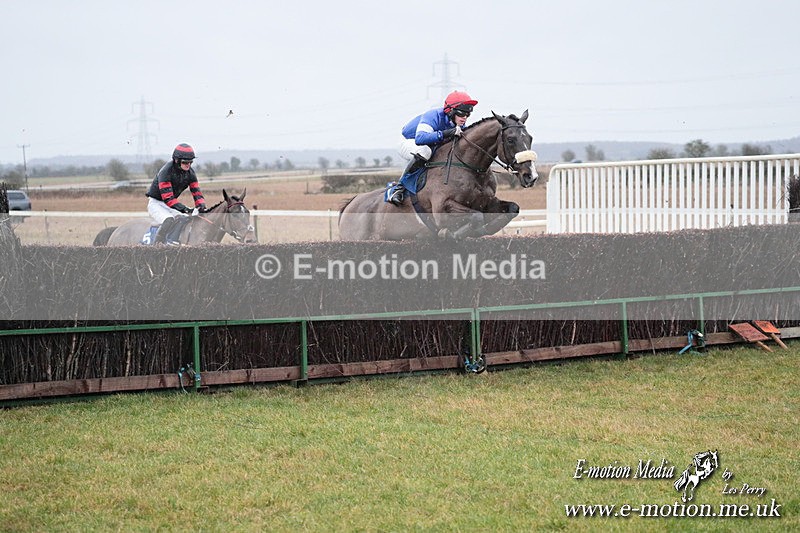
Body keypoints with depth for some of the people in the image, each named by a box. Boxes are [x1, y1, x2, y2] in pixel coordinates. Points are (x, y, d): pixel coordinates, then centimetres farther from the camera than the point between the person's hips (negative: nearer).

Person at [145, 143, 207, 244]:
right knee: (168, 220, -34)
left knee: (184, 218, -23)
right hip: (156, 202, -7)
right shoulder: (166, 171, -23)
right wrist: (183, 208, -37)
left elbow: (196, 192, 0)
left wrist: (201, 205, -22)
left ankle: (171, 241, -30)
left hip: (171, 204, 7)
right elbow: (167, 197, -28)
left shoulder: (190, 173, -2)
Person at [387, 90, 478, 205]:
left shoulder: (459, 125, -11)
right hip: (409, 143, -8)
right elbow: (420, 138, -50)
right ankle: (398, 187, -29)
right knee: (424, 151, -40)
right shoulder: (434, 116, -34)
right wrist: (445, 134, -56)